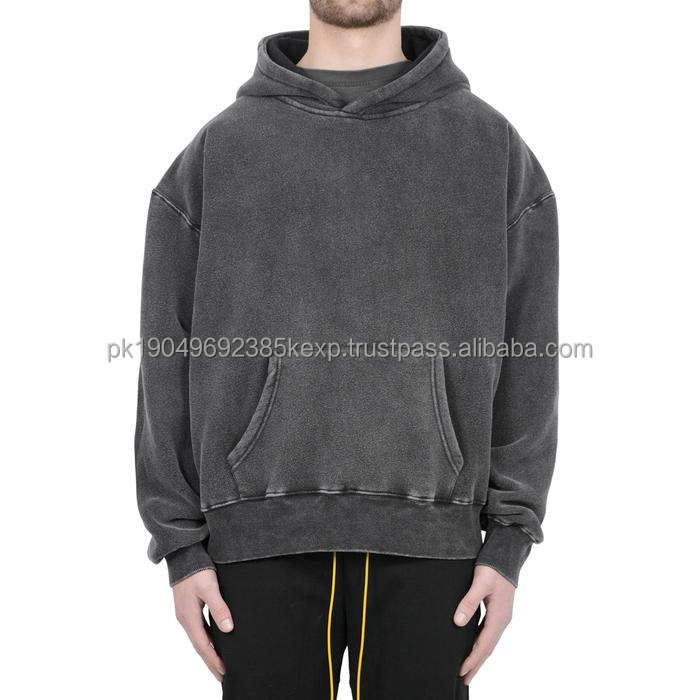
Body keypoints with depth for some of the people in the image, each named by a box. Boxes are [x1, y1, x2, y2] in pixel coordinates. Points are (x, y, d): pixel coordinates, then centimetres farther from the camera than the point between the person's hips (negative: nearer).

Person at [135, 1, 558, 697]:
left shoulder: (495, 150, 6)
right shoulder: (215, 154, 6)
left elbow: (523, 354, 4)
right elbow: (170, 353, 5)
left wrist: (508, 543, -2)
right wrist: (181, 547, 0)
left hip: (427, 545, 0)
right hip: (263, 541, 0)